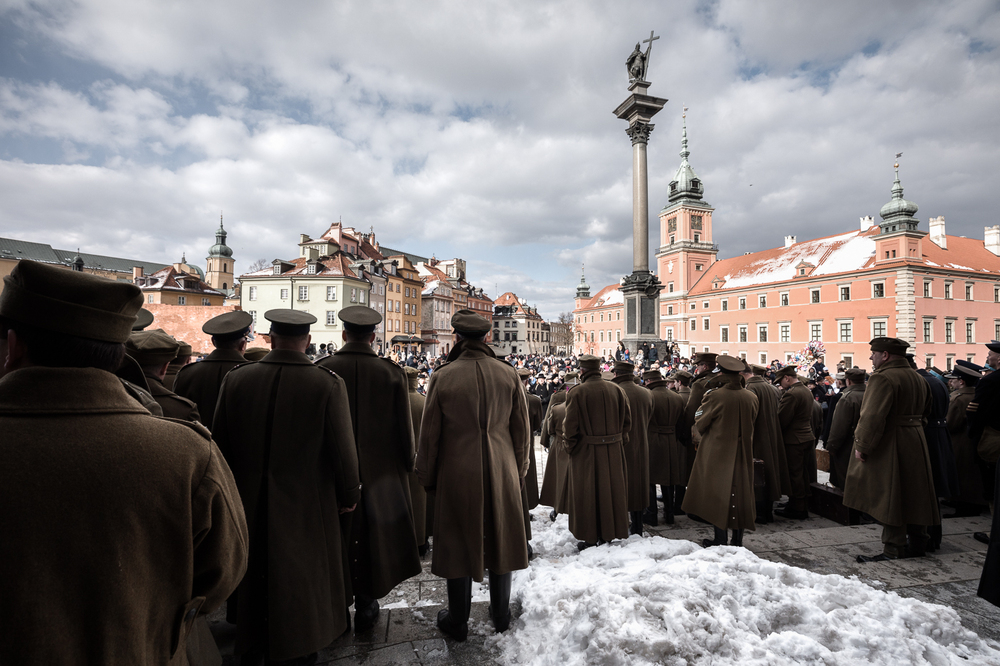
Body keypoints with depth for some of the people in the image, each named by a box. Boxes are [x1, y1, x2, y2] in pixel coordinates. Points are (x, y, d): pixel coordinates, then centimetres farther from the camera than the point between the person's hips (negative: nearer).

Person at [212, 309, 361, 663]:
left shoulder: (236, 378, -8)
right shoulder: (328, 384, -18)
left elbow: (220, 444, 0)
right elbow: (344, 450, -15)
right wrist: (349, 495, 1)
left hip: (249, 505, 3)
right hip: (307, 507, -3)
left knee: (252, 581, 24)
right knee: (303, 585, 17)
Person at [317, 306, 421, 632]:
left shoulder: (321, 370, -10)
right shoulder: (392, 373, -11)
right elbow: (404, 429, -7)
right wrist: (406, 466, 7)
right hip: (380, 472, 0)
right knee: (374, 536, 17)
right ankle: (365, 607, 31)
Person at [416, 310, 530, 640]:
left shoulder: (443, 377, -12)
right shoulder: (508, 375, -5)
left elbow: (430, 434, -5)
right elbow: (521, 430, 2)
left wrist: (428, 478, 8)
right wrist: (519, 471, 15)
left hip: (457, 474, -2)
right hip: (502, 473, 3)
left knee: (459, 543, 13)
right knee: (500, 540, 18)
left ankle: (458, 622, 30)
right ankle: (501, 614, 35)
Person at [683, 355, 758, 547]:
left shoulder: (715, 396, -17)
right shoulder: (751, 397, -1)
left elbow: (700, 422, -6)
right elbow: (751, 421, 13)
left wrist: (706, 396, 3)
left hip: (718, 452, -5)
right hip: (743, 454, 5)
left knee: (718, 491, 4)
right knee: (740, 491, 13)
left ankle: (721, 540, 9)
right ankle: (738, 539, 22)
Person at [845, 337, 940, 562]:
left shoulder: (883, 378, -19)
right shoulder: (918, 378, 13)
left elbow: (872, 416, -26)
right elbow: (926, 410, 24)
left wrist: (862, 446, -20)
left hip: (890, 446, -10)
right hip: (916, 444, 10)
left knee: (889, 498, -3)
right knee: (913, 494, 18)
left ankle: (892, 550, 2)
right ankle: (918, 543, 28)